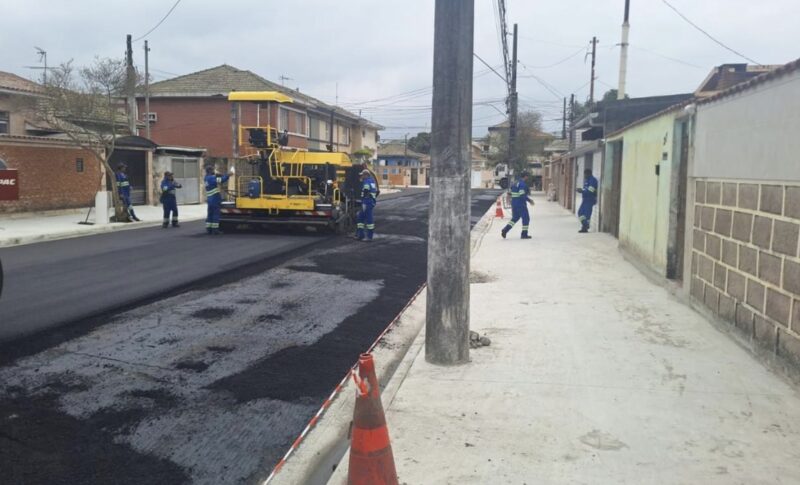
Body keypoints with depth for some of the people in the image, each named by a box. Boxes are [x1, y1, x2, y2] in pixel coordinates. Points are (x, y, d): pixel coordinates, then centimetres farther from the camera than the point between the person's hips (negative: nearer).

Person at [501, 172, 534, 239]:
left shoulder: (516, 183, 13)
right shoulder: (523, 184, -15)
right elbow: (522, 195, -23)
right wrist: (529, 200, -12)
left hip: (514, 203, 9)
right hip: (521, 204, -9)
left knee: (515, 218, 16)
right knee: (526, 218, 4)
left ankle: (505, 230, 1)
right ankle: (524, 234, 7)